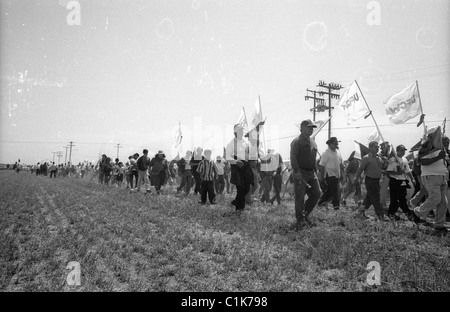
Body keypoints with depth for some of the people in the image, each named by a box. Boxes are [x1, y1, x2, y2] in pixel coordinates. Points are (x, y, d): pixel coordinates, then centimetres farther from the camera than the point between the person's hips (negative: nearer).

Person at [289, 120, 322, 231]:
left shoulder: (313, 141, 17)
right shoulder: (297, 141, -9)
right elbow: (293, 157, -16)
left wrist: (315, 170, 18)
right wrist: (297, 171, -22)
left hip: (311, 173, 8)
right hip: (300, 173, -8)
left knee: (317, 193, 6)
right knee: (300, 196, -4)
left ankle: (305, 214, 22)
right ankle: (300, 221, 7)